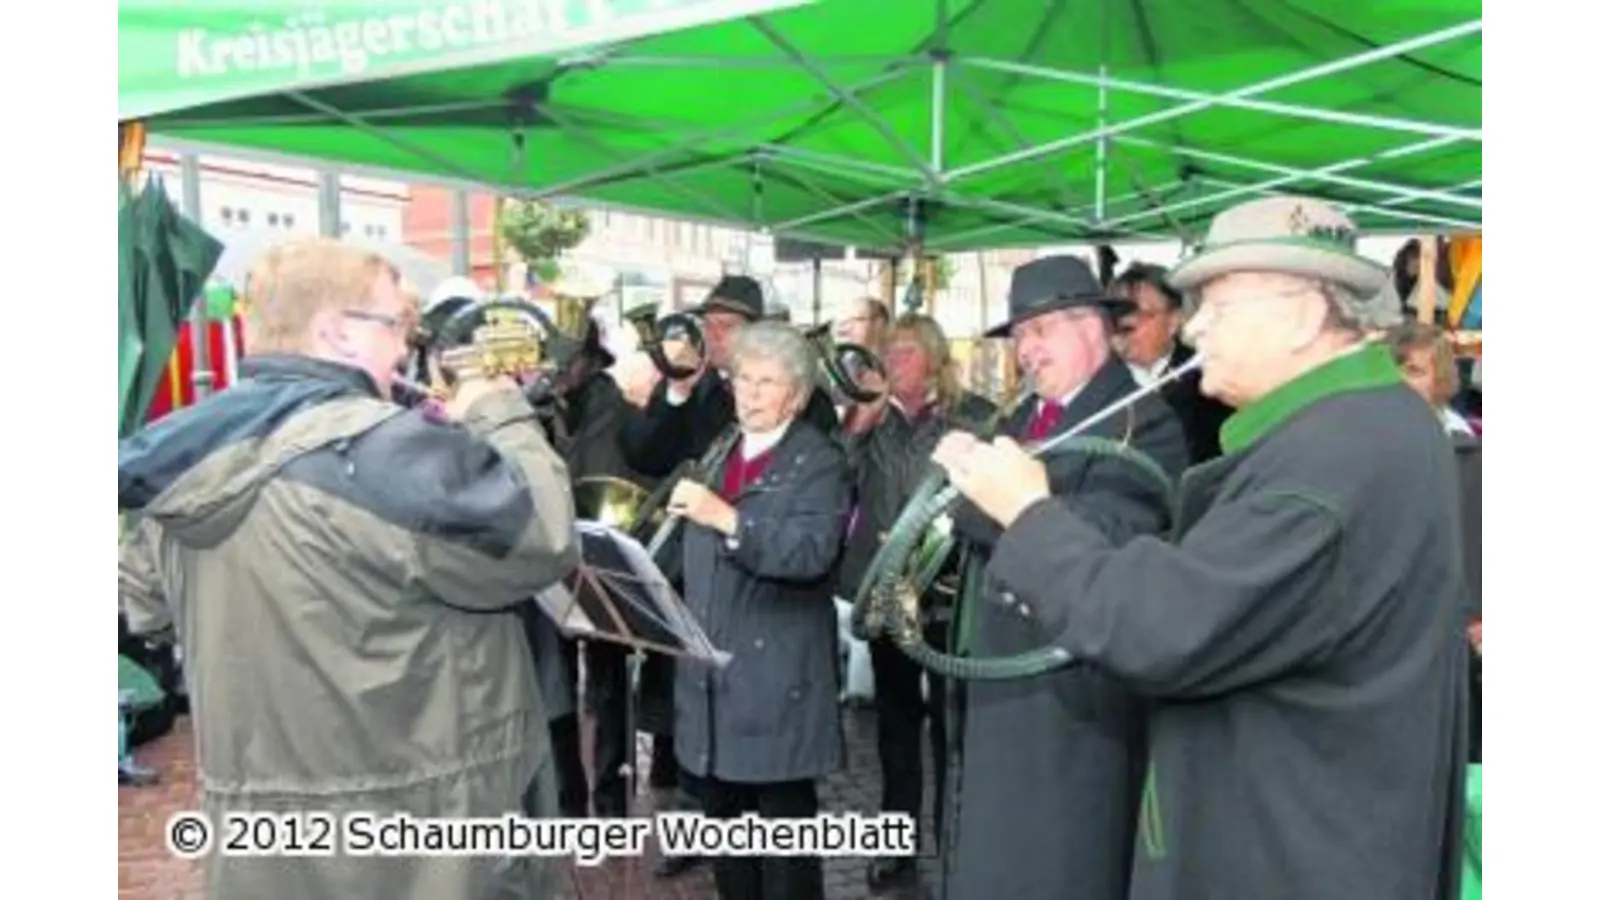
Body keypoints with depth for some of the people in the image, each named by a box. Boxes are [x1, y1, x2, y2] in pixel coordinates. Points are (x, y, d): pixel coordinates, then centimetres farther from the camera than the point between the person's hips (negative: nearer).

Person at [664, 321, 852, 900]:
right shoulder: (718, 454, 15)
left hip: (777, 682, -7)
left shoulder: (821, 464, -8)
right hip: (711, 669, 7)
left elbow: (812, 551, -26)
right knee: (722, 823, 19)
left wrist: (727, 518, -33)